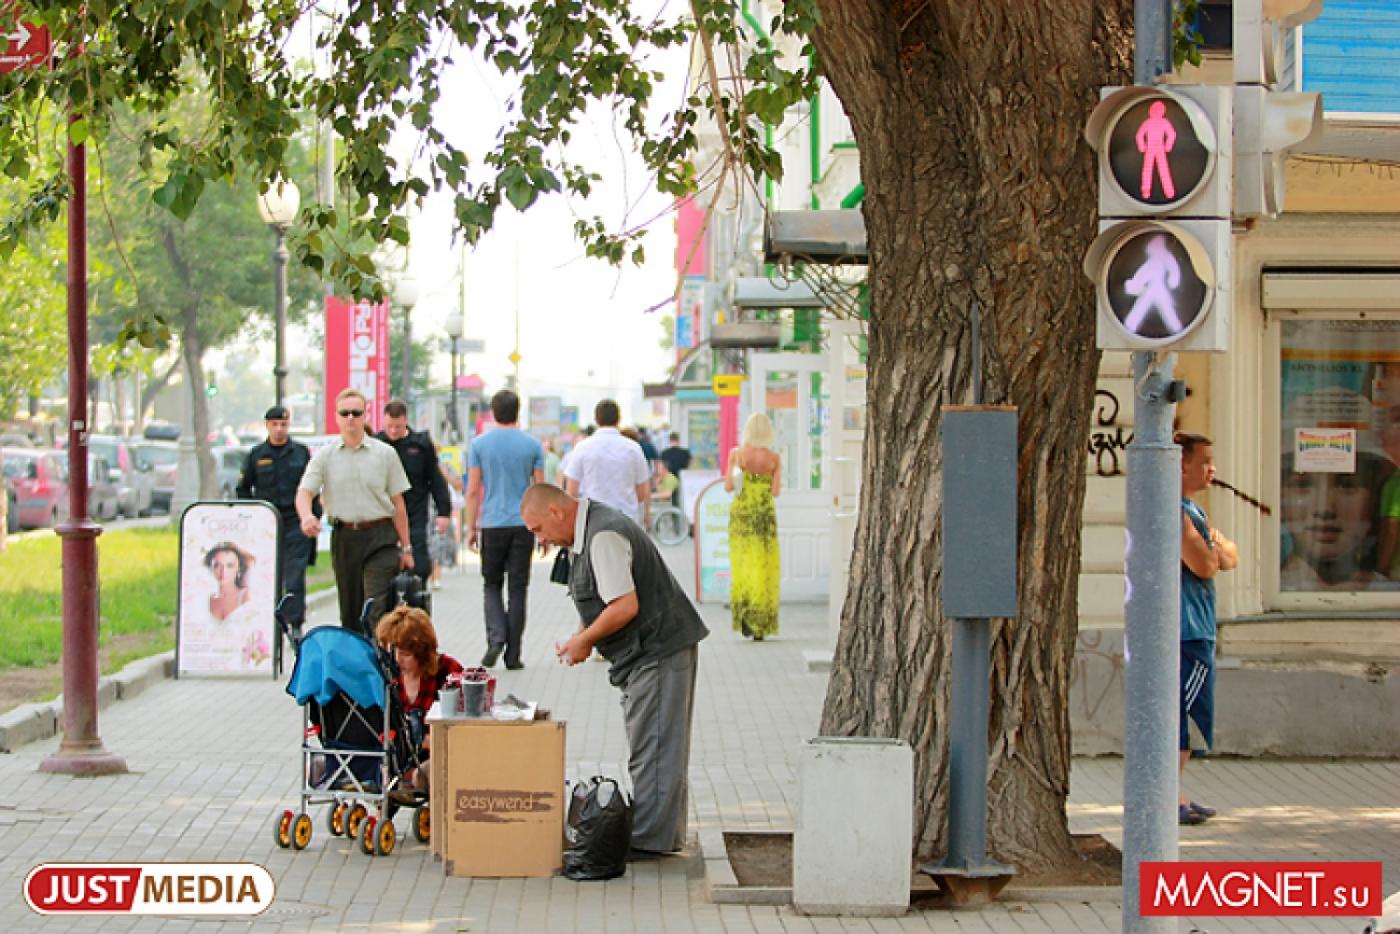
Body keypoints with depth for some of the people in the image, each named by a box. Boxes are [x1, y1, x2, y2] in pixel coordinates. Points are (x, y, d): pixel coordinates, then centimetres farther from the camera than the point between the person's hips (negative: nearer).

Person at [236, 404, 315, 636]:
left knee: (295, 575, -10)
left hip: (296, 523, -2)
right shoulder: (256, 455, 8)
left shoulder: (301, 452, 7)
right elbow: (243, 489, 14)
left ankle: (295, 624, -10)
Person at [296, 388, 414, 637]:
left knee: (376, 608, -14)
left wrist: (405, 548, 6)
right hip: (344, 538, 2)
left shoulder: (385, 453, 6)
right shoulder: (324, 456, 7)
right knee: (350, 611, 9)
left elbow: (398, 504, 8)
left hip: (380, 535, -2)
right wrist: (306, 515, -27)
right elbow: (304, 492, -3)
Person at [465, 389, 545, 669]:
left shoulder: (480, 444, 0)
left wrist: (471, 527, 7)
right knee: (518, 588, 4)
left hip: (492, 524, 0)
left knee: (492, 584, 12)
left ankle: (496, 637, -10)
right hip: (524, 523, 0)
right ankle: (513, 654, 4)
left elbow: (473, 490, -1)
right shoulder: (532, 445, 1)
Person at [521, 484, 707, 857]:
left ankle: (650, 840, -3)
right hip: (649, 653, 11)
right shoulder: (585, 534, 14)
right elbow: (599, 600, 24)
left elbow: (626, 606, -25)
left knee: (651, 748, -7)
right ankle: (664, 836, 21)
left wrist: (584, 640, -13)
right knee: (658, 748, 14)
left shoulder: (604, 538, -20)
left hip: (658, 650, -11)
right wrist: (581, 636, 8)